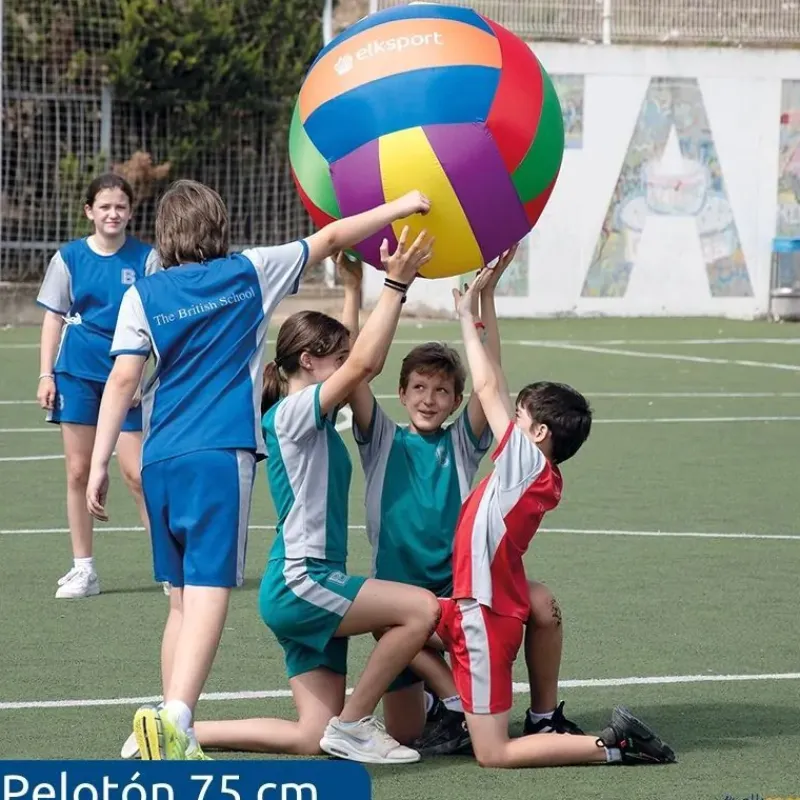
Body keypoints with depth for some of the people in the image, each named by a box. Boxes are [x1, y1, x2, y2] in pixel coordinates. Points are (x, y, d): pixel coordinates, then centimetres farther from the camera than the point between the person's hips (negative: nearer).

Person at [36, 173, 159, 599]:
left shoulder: (145, 258, -1)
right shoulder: (69, 257, 3)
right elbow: (54, 318, 7)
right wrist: (45, 375, 1)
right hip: (76, 372, 2)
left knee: (135, 472, -6)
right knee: (78, 471, 3)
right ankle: (83, 569, 10)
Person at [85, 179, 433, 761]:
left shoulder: (143, 295, 9)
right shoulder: (249, 273, 7)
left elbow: (122, 379, 1)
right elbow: (331, 238, 14)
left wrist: (100, 463, 3)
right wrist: (401, 207, 24)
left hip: (160, 460, 4)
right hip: (221, 455, -4)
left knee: (183, 597, 15)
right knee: (209, 592, -13)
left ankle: (175, 736, 17)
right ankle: (175, 715, -33)